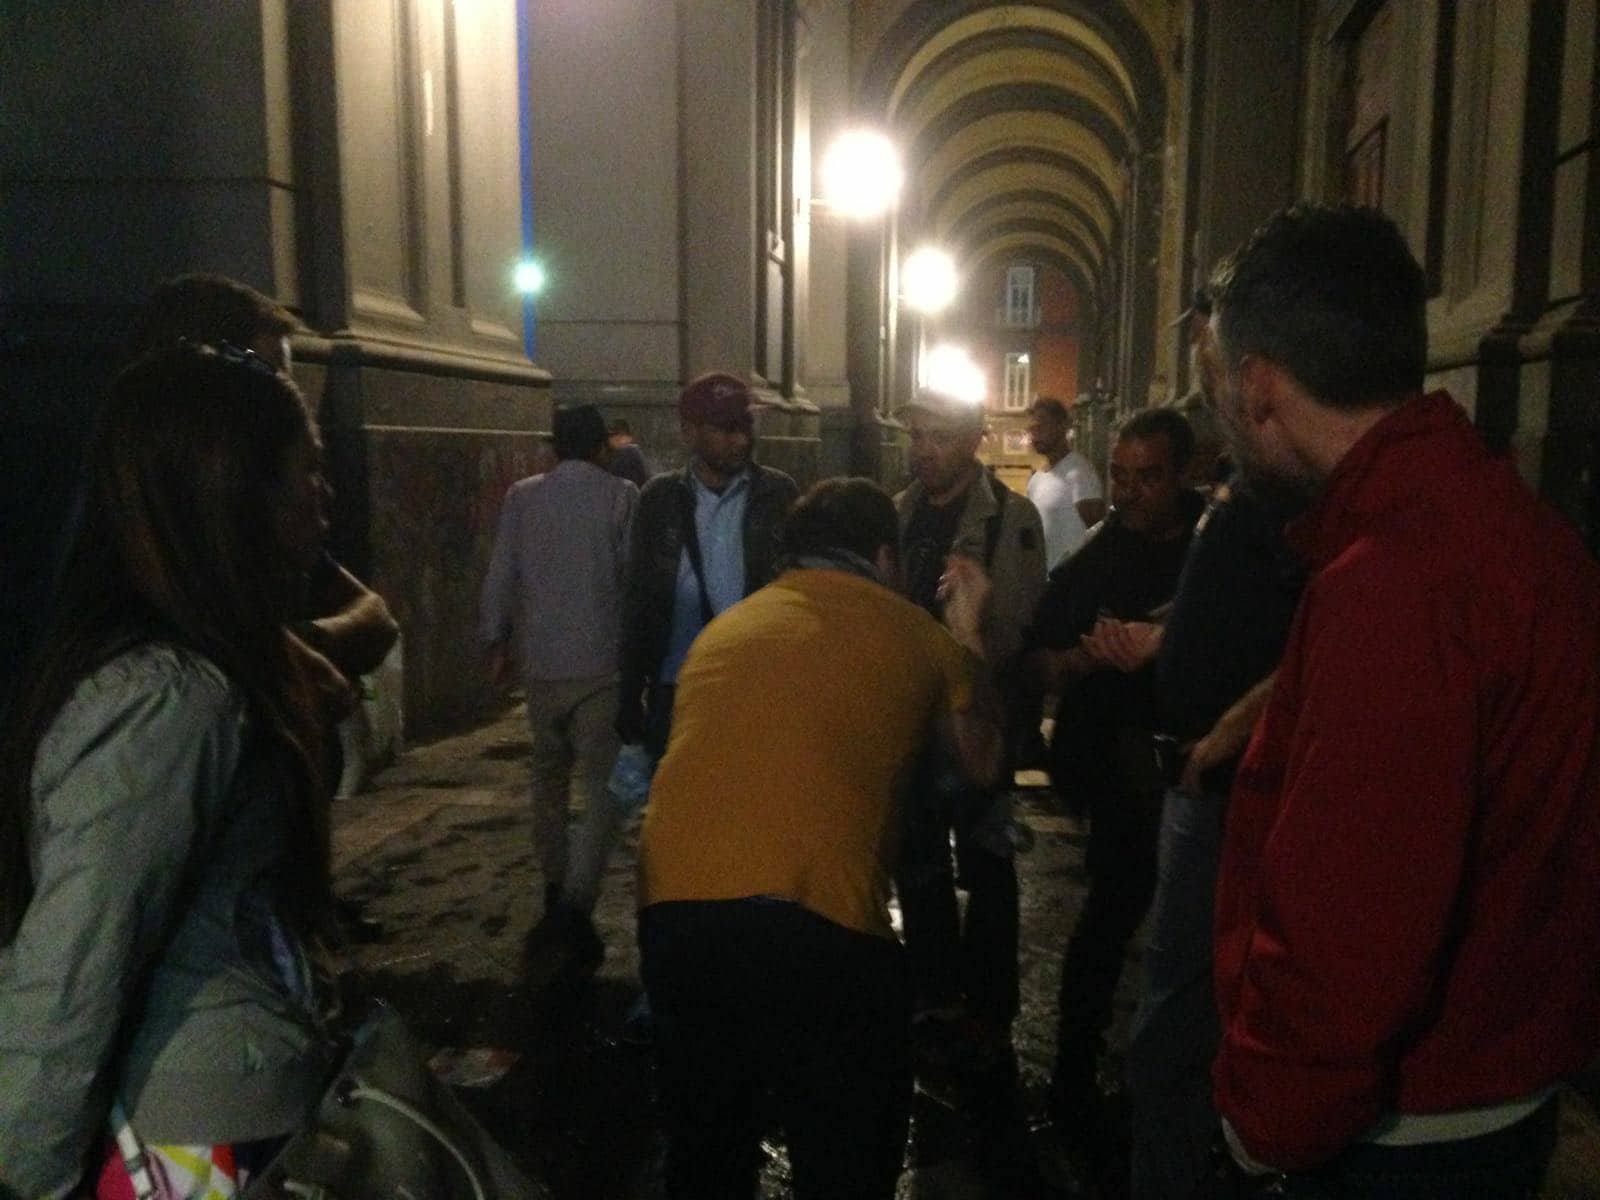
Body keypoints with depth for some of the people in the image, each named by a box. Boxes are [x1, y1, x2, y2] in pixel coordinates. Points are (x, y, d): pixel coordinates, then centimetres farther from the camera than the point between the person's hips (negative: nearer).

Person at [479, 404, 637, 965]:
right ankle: (577, 899, -18)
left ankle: (556, 883, 32)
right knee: (602, 786, -3)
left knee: (551, 776, 21)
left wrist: (496, 642, 15)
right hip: (603, 663, -3)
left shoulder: (521, 497, 4)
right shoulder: (621, 496, -3)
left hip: (542, 663, 4)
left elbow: (500, 577, 4)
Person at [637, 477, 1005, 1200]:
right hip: (818, 922, -4)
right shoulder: (914, 631, 12)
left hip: (672, 913, 4)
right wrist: (967, 634, 38)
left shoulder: (725, 626, 21)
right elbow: (982, 762, 27)